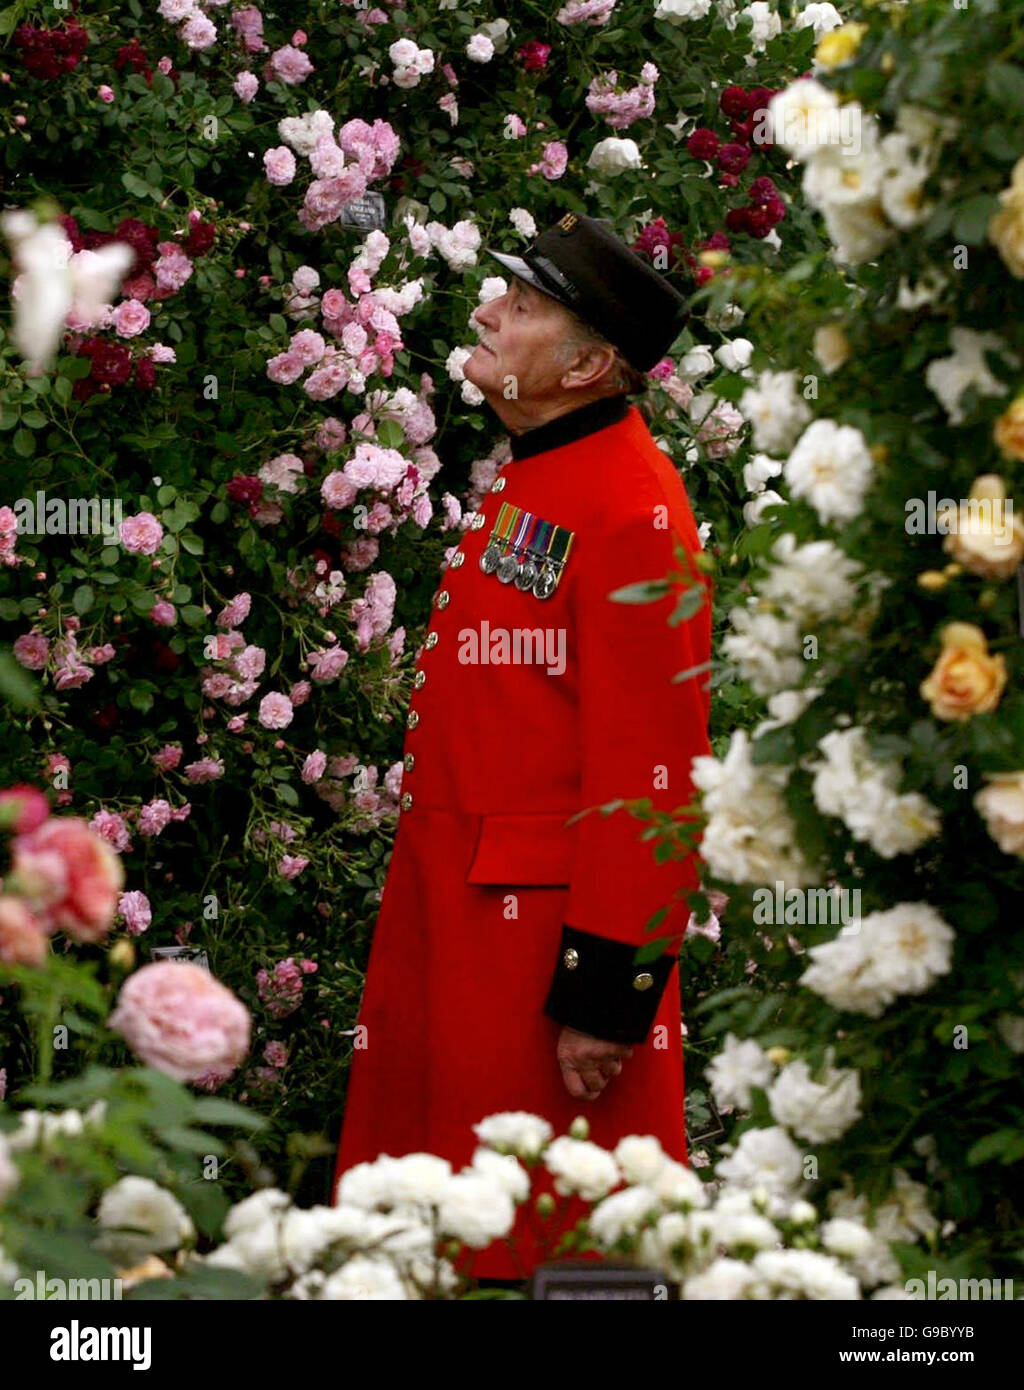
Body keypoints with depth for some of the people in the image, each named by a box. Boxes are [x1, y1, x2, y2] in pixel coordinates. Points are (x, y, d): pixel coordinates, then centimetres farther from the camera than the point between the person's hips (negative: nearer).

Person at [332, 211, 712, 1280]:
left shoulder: (630, 510, -19)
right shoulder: (530, 476, 12)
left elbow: (648, 772, -22)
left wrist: (607, 992, -22)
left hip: (539, 934, -10)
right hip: (452, 908, 10)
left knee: (547, 1244, 0)